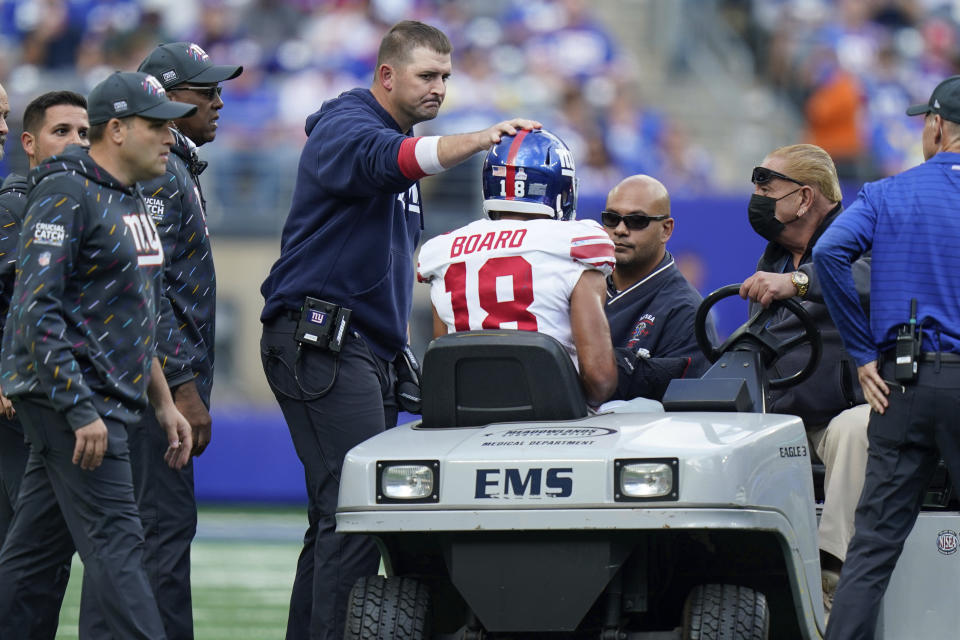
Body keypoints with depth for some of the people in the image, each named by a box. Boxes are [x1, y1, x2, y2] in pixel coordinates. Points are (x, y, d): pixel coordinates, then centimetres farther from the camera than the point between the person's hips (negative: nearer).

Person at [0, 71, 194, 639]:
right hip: (67, 399, -9)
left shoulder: (128, 203, 18)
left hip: (107, 401, 9)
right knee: (116, 542, -12)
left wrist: (165, 403, 22)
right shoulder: (67, 195, -12)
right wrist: (81, 411, -23)